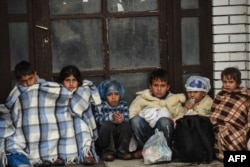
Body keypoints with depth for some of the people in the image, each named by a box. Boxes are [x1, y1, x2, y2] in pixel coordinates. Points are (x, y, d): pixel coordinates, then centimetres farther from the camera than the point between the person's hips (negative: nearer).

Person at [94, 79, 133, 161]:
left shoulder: (123, 105, 7)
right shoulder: (101, 105, 1)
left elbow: (127, 119, -9)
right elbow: (98, 119, -18)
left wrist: (122, 118, -34)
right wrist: (111, 117, -35)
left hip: (120, 137, 2)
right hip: (105, 136, -2)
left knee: (125, 125, -26)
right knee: (107, 124, -30)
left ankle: (122, 151, -13)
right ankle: (108, 151, -17)